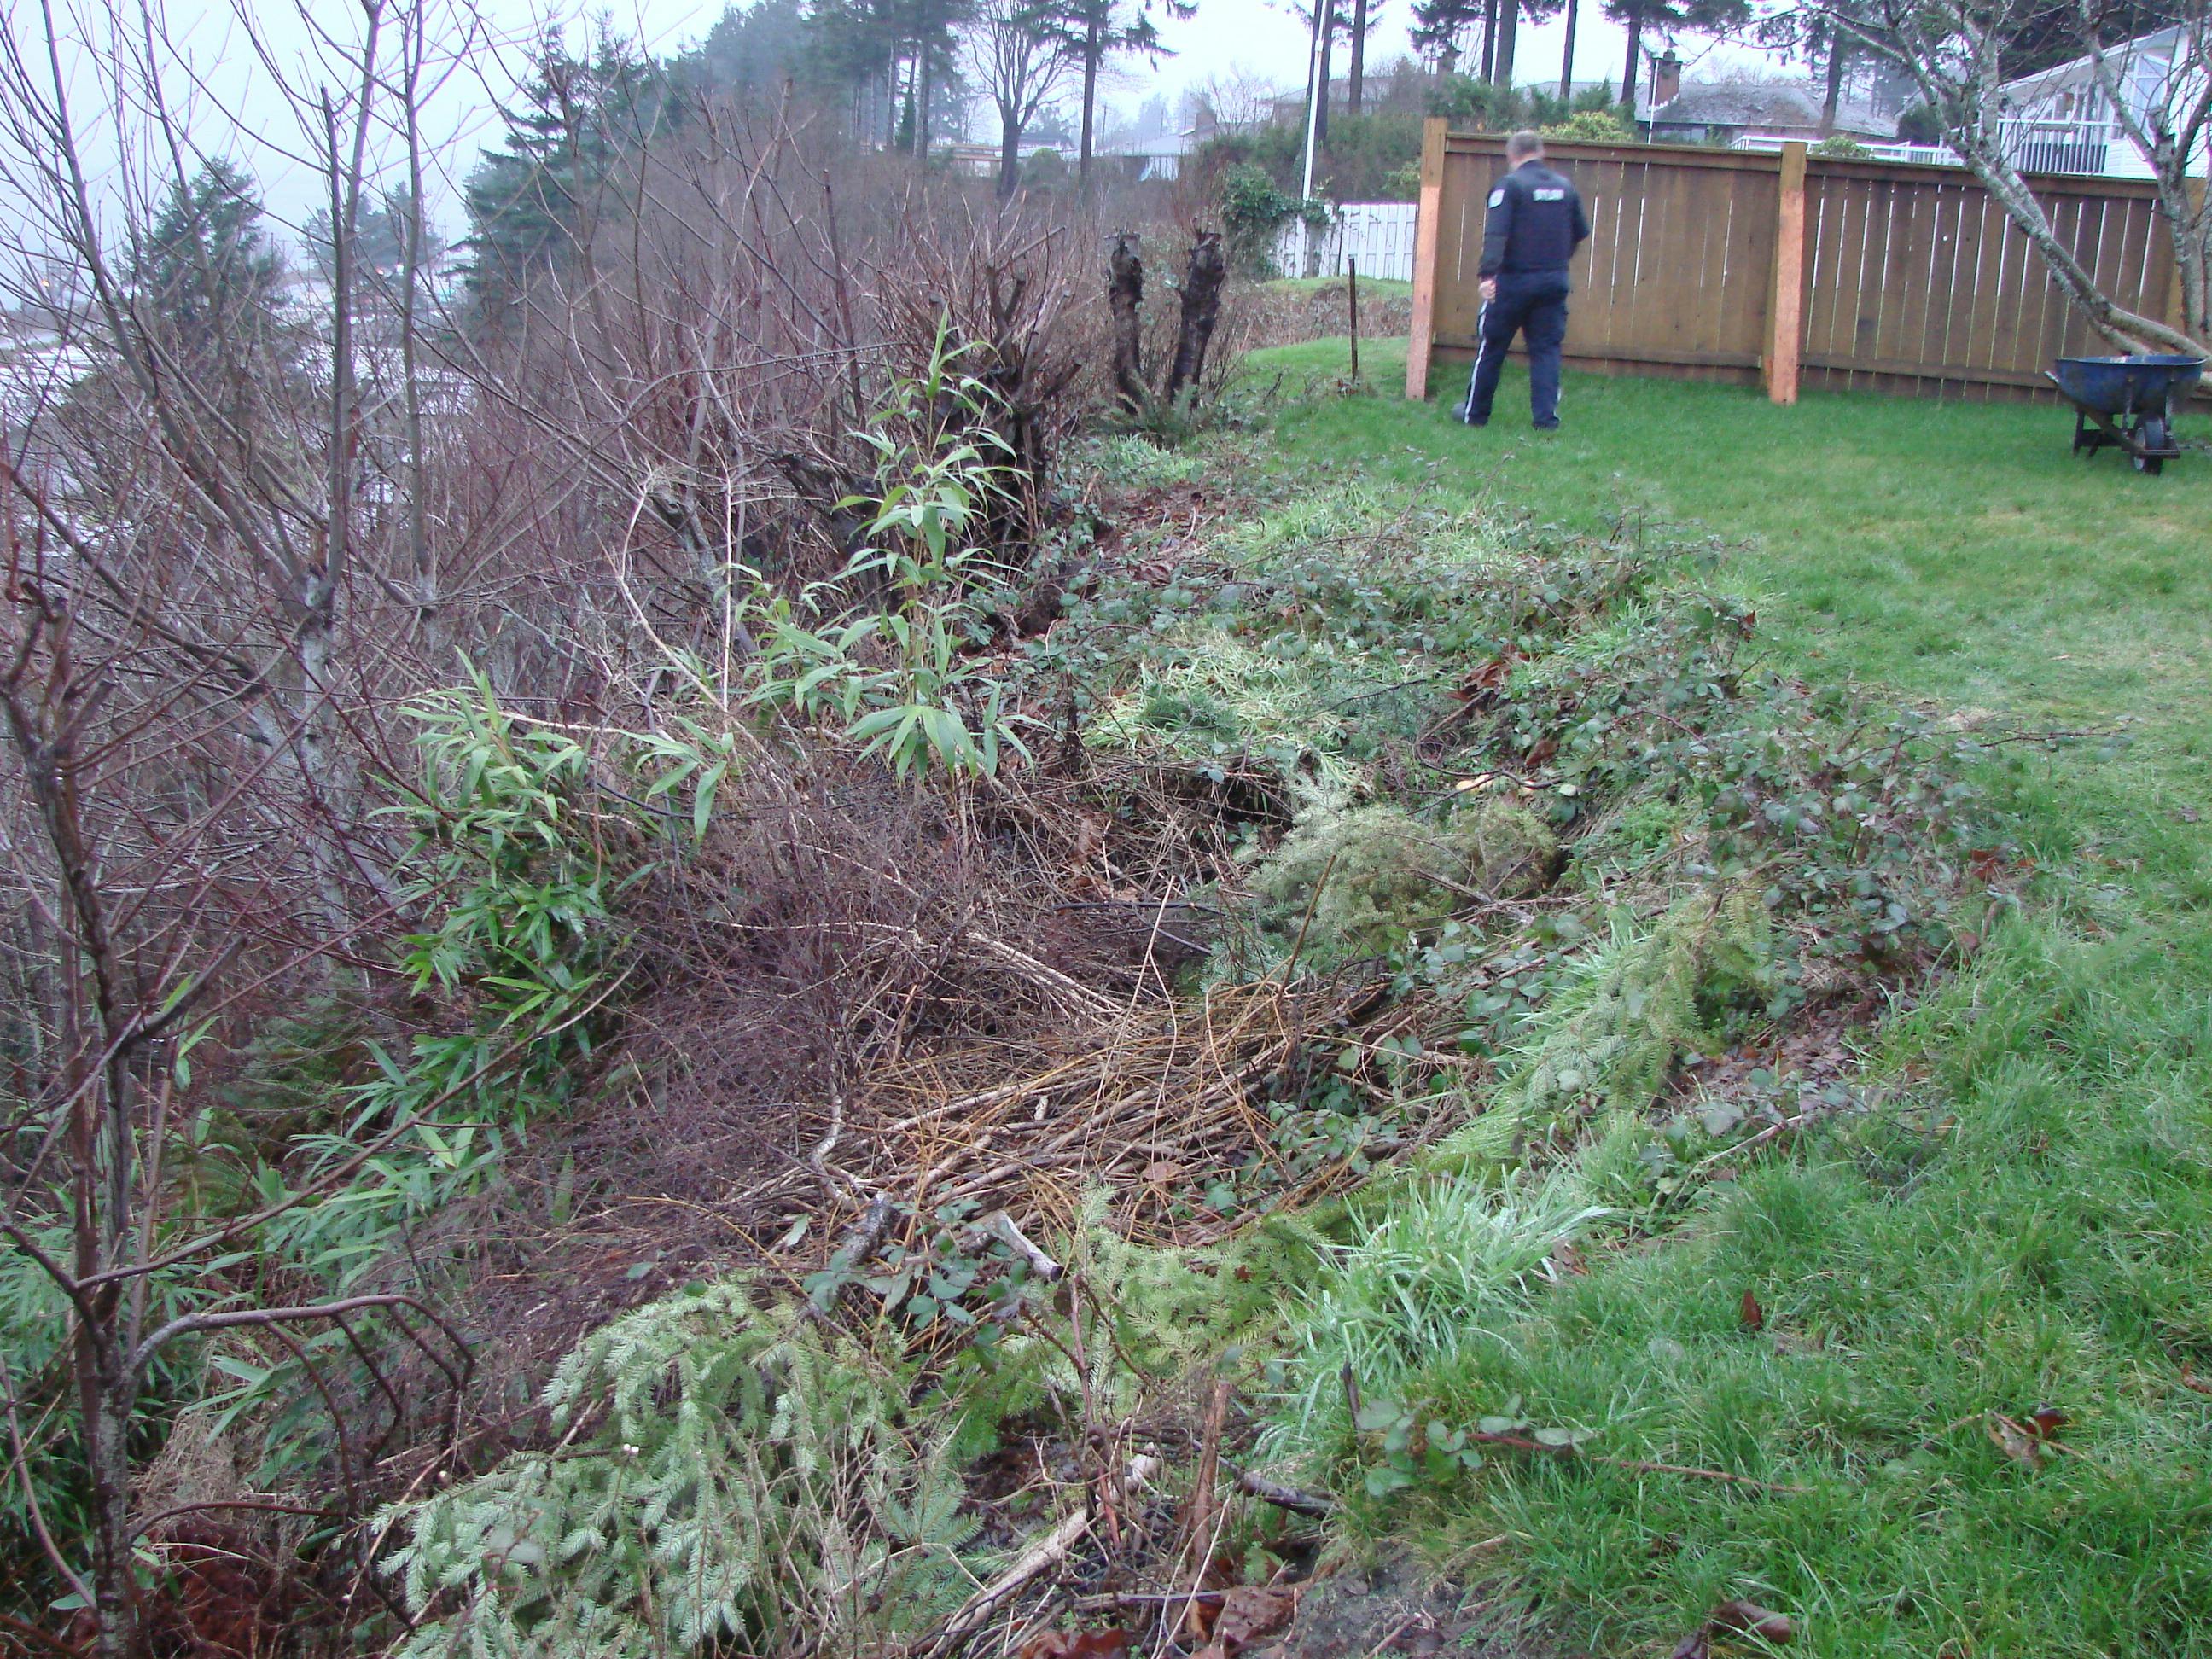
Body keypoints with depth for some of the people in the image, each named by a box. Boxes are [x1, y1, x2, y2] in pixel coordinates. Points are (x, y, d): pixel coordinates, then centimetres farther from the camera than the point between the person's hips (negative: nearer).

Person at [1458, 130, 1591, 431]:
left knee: (1492, 346, 7)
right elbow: (1581, 232, 17)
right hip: (1555, 280, 4)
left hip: (1515, 280, -4)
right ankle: (1546, 416, 0)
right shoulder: (1565, 186, 9)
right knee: (1546, 349, 7)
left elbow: (1496, 233, -19)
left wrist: (1489, 273, -24)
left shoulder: (1510, 184, -8)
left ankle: (1475, 413, 16)